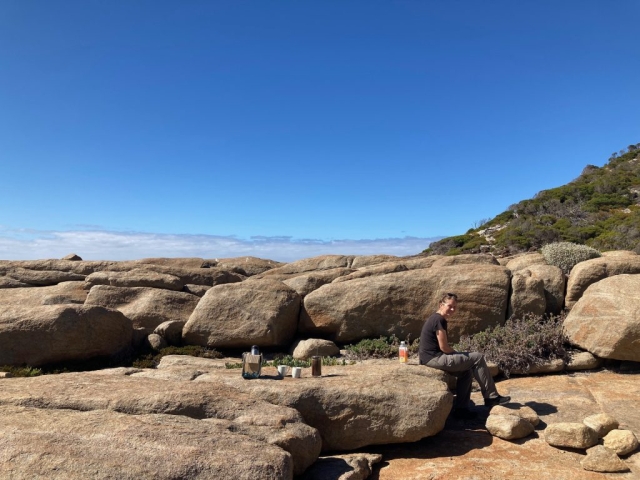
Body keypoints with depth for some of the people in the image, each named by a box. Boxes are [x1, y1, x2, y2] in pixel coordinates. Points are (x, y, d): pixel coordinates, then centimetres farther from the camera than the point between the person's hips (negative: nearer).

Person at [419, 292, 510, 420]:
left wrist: (458, 355, 11)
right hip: (435, 359, -10)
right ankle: (491, 397, 6)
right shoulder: (439, 320, -14)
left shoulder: (435, 319, 17)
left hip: (430, 359, 10)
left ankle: (461, 408, 17)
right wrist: (459, 354, 2)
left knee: (466, 370, 21)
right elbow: (444, 347, -16)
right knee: (477, 358, -4)